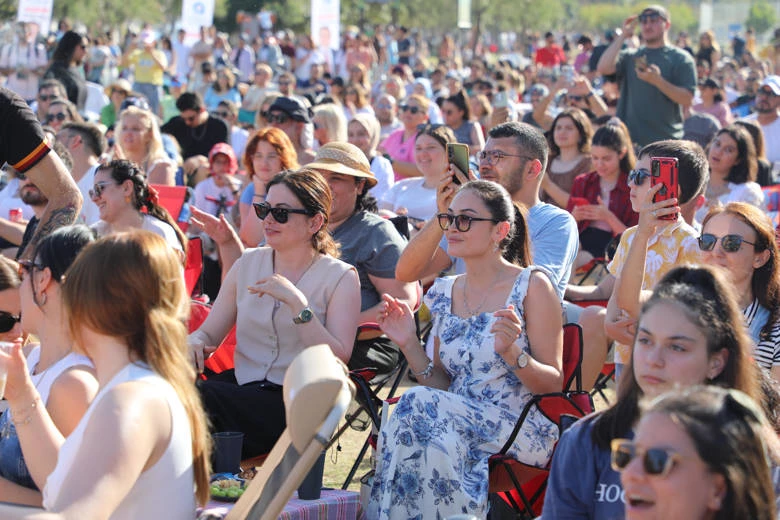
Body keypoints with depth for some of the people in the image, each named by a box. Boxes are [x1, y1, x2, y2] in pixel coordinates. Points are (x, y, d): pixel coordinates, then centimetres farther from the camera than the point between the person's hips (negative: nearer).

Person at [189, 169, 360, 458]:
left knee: (200, 395, -32)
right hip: (242, 387, 4)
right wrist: (195, 341, -10)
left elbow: (338, 360, -11)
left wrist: (297, 303, -20)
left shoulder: (340, 277, 1)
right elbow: (210, 332, 15)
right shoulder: (248, 263, 14)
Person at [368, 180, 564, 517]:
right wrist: (410, 344, 0)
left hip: (522, 430, -4)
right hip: (456, 425, 4)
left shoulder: (531, 285, -2)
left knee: (416, 404, -27)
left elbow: (554, 384, -4)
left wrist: (512, 353, -22)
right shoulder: (445, 293, 14)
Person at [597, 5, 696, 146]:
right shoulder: (630, 56, 14)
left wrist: (658, 81, -19)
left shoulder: (680, 58, 3)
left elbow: (687, 100, -6)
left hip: (666, 141, -3)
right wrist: (622, 36, 0)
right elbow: (604, 68, -5)